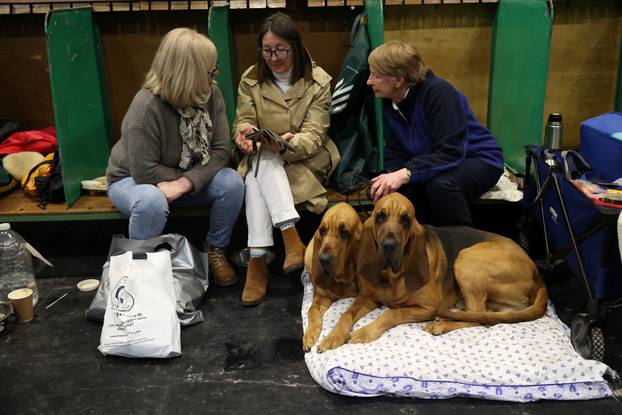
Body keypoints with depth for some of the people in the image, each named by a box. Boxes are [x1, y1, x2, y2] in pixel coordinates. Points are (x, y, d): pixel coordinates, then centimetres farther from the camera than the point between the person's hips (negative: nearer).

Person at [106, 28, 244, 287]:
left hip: (186, 181, 5)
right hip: (132, 180, -4)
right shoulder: (146, 106, -30)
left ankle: (215, 249, 1)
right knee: (152, 201, -39)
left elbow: (220, 151, -16)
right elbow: (145, 172, -28)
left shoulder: (211, 95, -14)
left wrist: (185, 183, -30)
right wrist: (189, 177, -18)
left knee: (232, 182, -22)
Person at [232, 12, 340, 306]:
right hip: (262, 162, 2)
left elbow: (313, 136, -14)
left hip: (305, 160, -2)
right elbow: (243, 122, -6)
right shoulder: (250, 80, 1)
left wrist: (289, 143, -37)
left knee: (258, 176, -33)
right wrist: (245, 133, -32)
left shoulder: (318, 82, -6)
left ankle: (258, 259, -37)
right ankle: (291, 236, -43)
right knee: (262, 157, -35)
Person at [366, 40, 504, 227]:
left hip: (478, 160, -5)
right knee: (402, 186, -25)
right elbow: (395, 153, -5)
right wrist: (391, 176, -27)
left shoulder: (438, 92, -26)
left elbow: (451, 153, -33)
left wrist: (406, 173, -44)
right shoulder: (390, 101, -5)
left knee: (440, 185, -36)